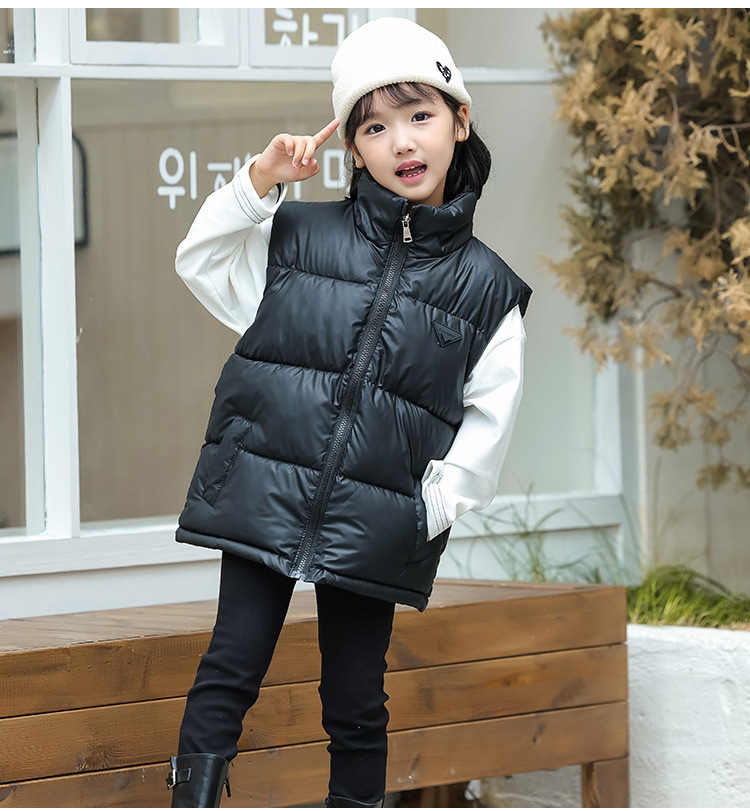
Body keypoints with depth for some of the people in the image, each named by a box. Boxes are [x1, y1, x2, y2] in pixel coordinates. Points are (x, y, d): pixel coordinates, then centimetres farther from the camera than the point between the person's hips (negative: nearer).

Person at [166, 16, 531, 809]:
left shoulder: (487, 287, 4)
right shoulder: (299, 236, 5)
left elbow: (487, 419, 5)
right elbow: (201, 263, 11)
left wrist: (435, 508, -4)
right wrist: (258, 182, -1)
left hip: (373, 529, 0)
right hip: (263, 499, 0)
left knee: (356, 702, 7)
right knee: (230, 670, -2)